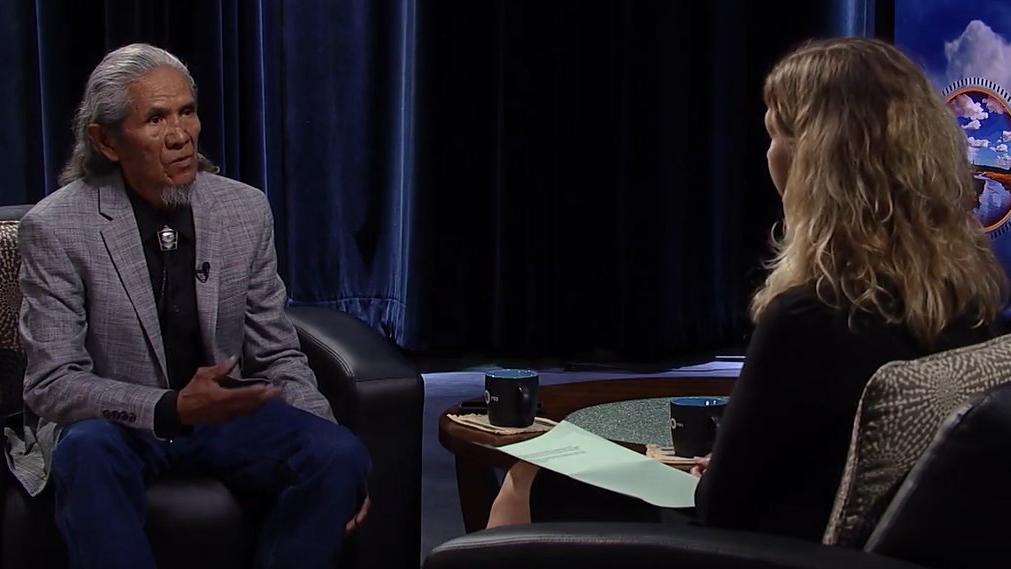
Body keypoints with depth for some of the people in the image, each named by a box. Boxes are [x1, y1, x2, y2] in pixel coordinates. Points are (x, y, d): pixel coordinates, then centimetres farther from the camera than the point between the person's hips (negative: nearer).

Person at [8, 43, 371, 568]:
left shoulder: (246, 209, -2)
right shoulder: (55, 227, -12)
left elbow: (277, 357, 5)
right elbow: (53, 383, -15)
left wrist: (329, 446, -13)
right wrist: (171, 410, -31)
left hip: (224, 413, 3)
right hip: (110, 423, -3)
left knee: (339, 454, -23)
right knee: (88, 455, -37)